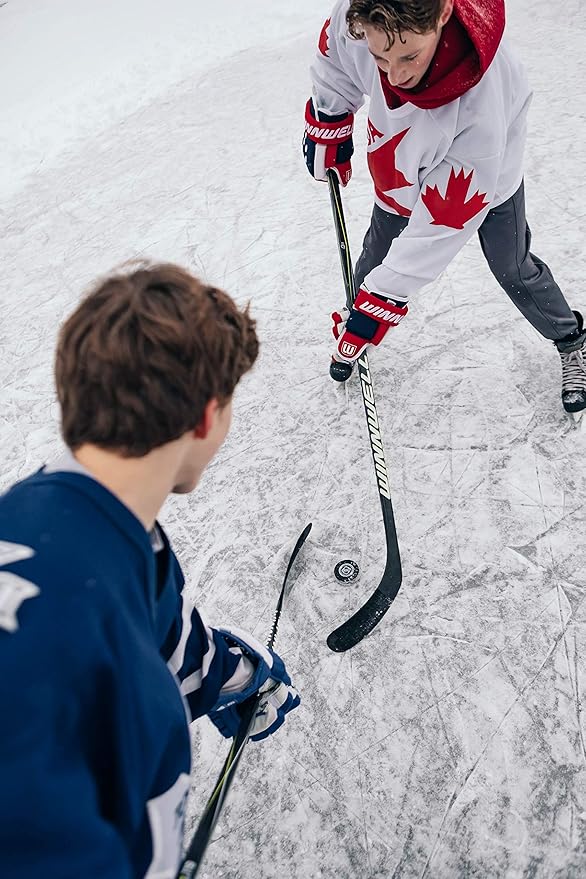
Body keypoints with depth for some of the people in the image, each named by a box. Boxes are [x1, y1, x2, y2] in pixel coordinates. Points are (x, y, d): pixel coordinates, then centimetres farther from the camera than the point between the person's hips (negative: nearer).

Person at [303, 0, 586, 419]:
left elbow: (442, 221, -40)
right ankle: (354, 323, 45)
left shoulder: (482, 101, -46)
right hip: (400, 165, 4)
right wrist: (327, 127, 4)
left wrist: (383, 297, -39)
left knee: (514, 271, 10)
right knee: (376, 258, 14)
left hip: (486, 171, -3)